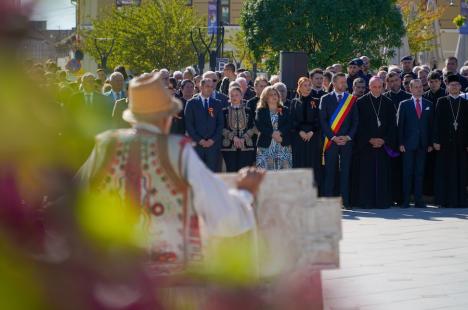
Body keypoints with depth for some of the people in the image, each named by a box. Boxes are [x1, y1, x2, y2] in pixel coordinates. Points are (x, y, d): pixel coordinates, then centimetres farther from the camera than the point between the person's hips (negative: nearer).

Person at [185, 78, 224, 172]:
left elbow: (220, 124, 8)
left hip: (213, 143, 2)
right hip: (196, 144, -2)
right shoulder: (191, 103, 6)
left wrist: (213, 140, -5)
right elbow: (188, 124, 0)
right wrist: (199, 140, -8)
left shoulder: (217, 104, 13)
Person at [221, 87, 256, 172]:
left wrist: (243, 138, -10)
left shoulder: (248, 111, 10)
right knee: (231, 171, -3)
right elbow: (222, 129, 0)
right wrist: (233, 137, -13)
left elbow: (252, 128, 5)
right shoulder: (225, 111, 7)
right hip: (229, 146, -1)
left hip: (246, 146, 1)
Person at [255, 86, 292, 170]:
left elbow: (289, 124, 1)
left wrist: (279, 132, -17)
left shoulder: (285, 110, 15)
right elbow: (259, 125, -5)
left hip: (283, 145, 2)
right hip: (266, 146, -2)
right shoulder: (261, 111, 9)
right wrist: (272, 133, -18)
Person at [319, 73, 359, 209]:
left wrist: (348, 136, -4)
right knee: (330, 171, -3)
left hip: (347, 140, 1)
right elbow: (323, 121, 1)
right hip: (330, 140, -1)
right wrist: (333, 137, -8)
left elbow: (355, 121, 8)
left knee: (345, 171, 0)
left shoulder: (352, 99, 10)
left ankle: (345, 201, 1)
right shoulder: (325, 99, 5)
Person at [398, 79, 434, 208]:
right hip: (409, 144, -2)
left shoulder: (429, 105, 10)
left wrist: (430, 143, 3)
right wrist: (401, 143, -6)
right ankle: (405, 200, 0)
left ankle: (418, 200, 7)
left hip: (423, 144, 2)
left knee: (420, 172, 4)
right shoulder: (404, 104, 4)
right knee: (407, 172, -2)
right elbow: (400, 125, 1)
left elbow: (431, 125, 9)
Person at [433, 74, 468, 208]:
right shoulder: (442, 102, 4)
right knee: (445, 172, 1)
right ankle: (444, 200, 5)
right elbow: (437, 122, 0)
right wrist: (436, 141, -7)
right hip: (445, 142, -1)